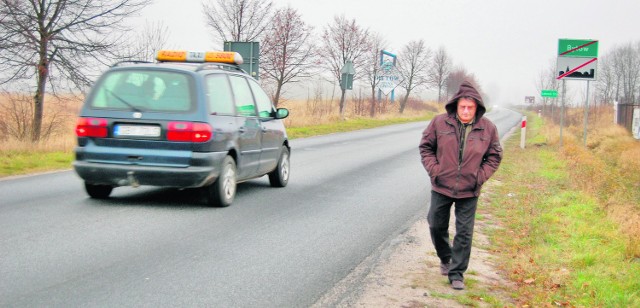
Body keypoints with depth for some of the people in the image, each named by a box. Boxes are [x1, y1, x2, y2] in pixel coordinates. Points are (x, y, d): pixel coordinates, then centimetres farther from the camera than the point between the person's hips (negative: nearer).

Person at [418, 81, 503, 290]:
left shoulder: (487, 128, -5)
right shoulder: (440, 123, -8)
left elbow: (494, 156, 6)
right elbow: (426, 146, 3)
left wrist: (480, 176, -5)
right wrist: (434, 169, -7)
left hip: (469, 192, -1)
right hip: (441, 187, 1)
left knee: (464, 233, 1)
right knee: (437, 226, 13)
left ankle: (457, 273, 12)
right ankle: (445, 259, 40)